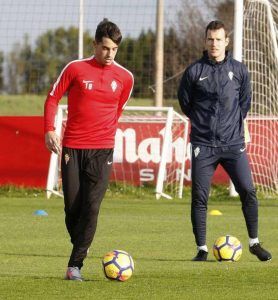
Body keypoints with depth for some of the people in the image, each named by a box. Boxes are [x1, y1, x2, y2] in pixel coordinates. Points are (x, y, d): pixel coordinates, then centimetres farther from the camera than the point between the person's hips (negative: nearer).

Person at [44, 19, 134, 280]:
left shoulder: (125, 78, 4)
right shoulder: (75, 69, -2)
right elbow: (53, 98, 5)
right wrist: (49, 130, -6)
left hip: (102, 150, 0)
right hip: (72, 148, 0)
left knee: (91, 207, -13)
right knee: (72, 207, 2)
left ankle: (75, 265, -11)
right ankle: (80, 251, 25)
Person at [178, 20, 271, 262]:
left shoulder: (239, 70, 5)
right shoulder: (194, 71, -1)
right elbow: (185, 102, 11)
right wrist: (201, 120, 12)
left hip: (233, 142, 1)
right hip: (203, 144, -1)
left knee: (248, 191, -5)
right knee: (199, 197, -2)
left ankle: (254, 243, 9)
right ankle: (202, 249, 8)